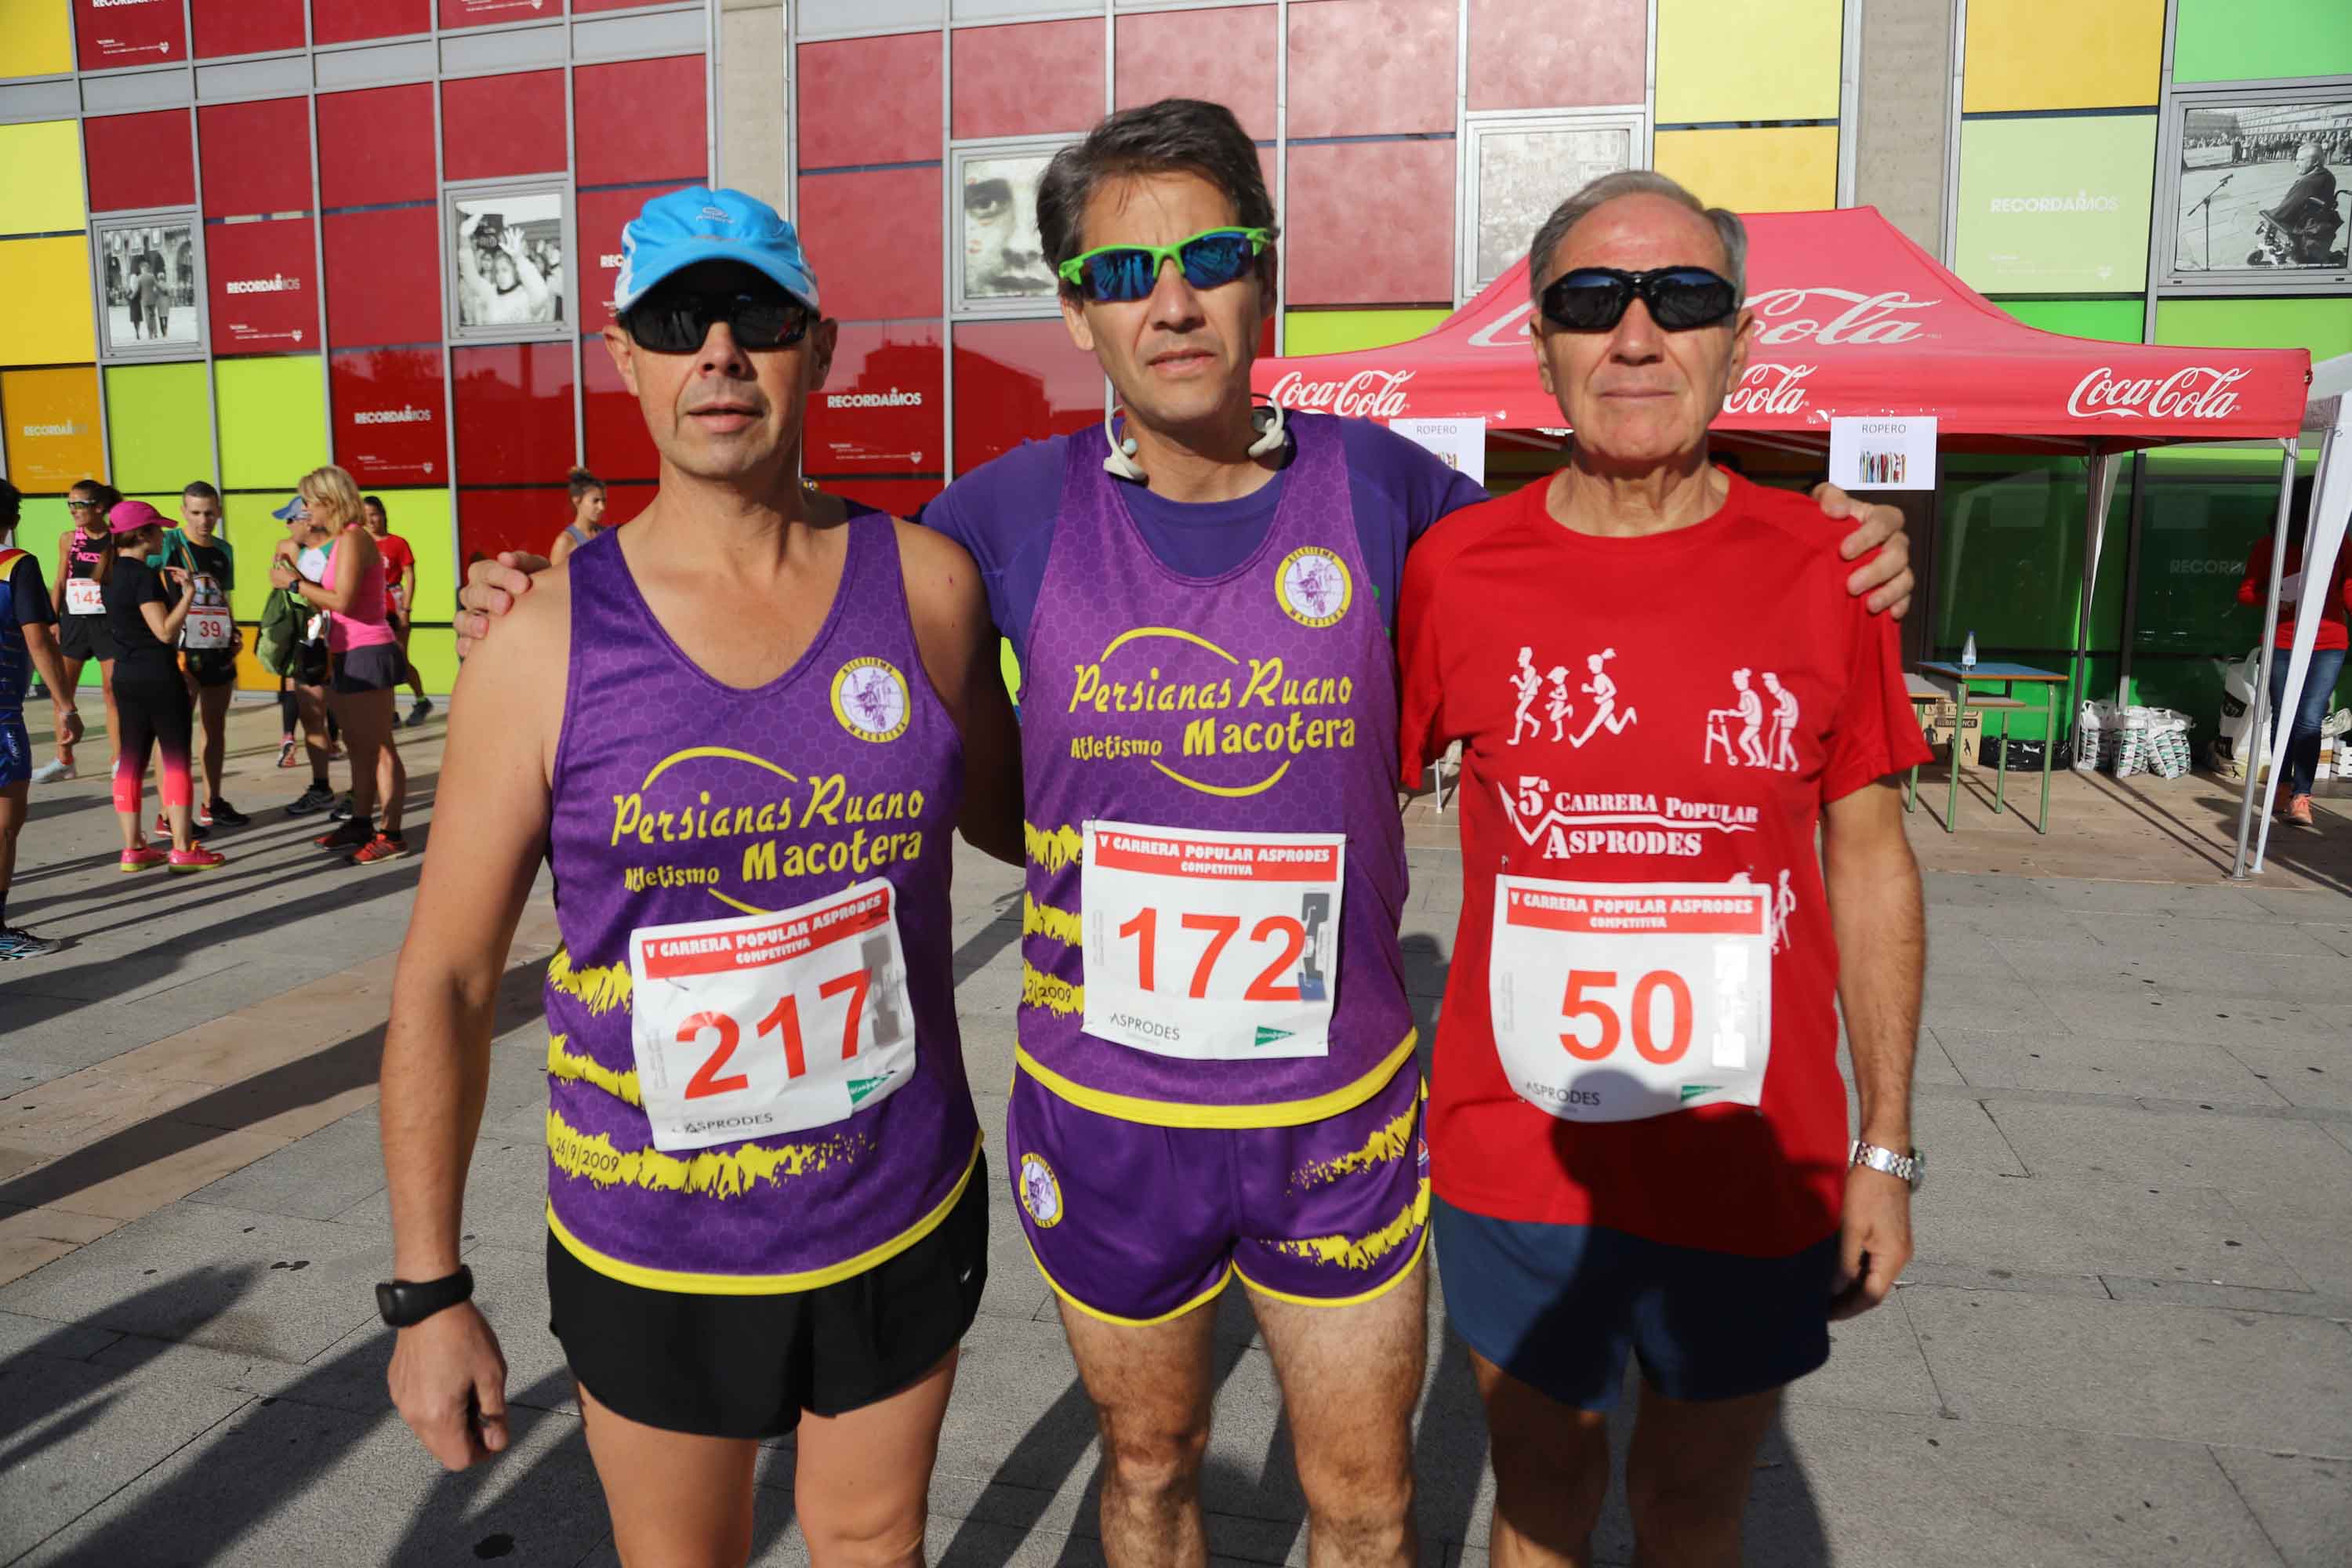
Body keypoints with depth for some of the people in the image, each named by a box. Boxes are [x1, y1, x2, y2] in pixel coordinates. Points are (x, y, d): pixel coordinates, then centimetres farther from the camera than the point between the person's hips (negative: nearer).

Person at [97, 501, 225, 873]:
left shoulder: (112, 574, 10)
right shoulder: (145, 576, -16)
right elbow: (165, 631, -20)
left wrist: (169, 585, 13)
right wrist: (188, 593, -18)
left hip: (126, 675, 9)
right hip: (159, 676, -9)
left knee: (130, 759, 10)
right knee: (176, 759, -2)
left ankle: (133, 848, 14)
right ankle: (182, 849, -1)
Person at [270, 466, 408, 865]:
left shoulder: (352, 538, -14)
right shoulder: (336, 540, 16)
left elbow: (342, 601, -23)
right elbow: (328, 603, 15)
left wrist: (294, 584, -12)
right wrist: (295, 577, 6)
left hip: (368, 653, -10)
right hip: (347, 656, 11)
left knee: (380, 749, -8)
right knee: (360, 747, 17)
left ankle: (391, 836, -6)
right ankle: (361, 823, 26)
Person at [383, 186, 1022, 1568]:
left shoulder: (926, 587, -9)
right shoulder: (545, 647, -13)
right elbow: (446, 981, -6)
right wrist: (429, 1291, -3)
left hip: (903, 1220, 1)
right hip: (648, 1255, -1)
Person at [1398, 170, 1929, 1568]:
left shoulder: (1823, 568, -6)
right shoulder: (1454, 569, -7)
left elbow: (1869, 858, 1)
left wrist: (1885, 1152, 3)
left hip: (1752, 1176, 0)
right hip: (1510, 1172, 0)